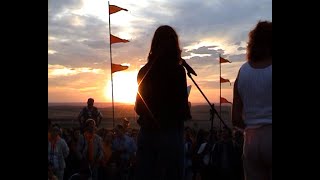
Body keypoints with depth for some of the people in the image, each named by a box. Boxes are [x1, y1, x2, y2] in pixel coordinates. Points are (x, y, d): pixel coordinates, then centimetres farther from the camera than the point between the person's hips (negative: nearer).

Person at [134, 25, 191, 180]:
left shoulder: (144, 71, 5)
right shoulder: (177, 70, -11)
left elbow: (138, 107, 11)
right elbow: (182, 108, -12)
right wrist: (186, 111, 9)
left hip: (146, 132, 5)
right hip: (170, 132, -5)